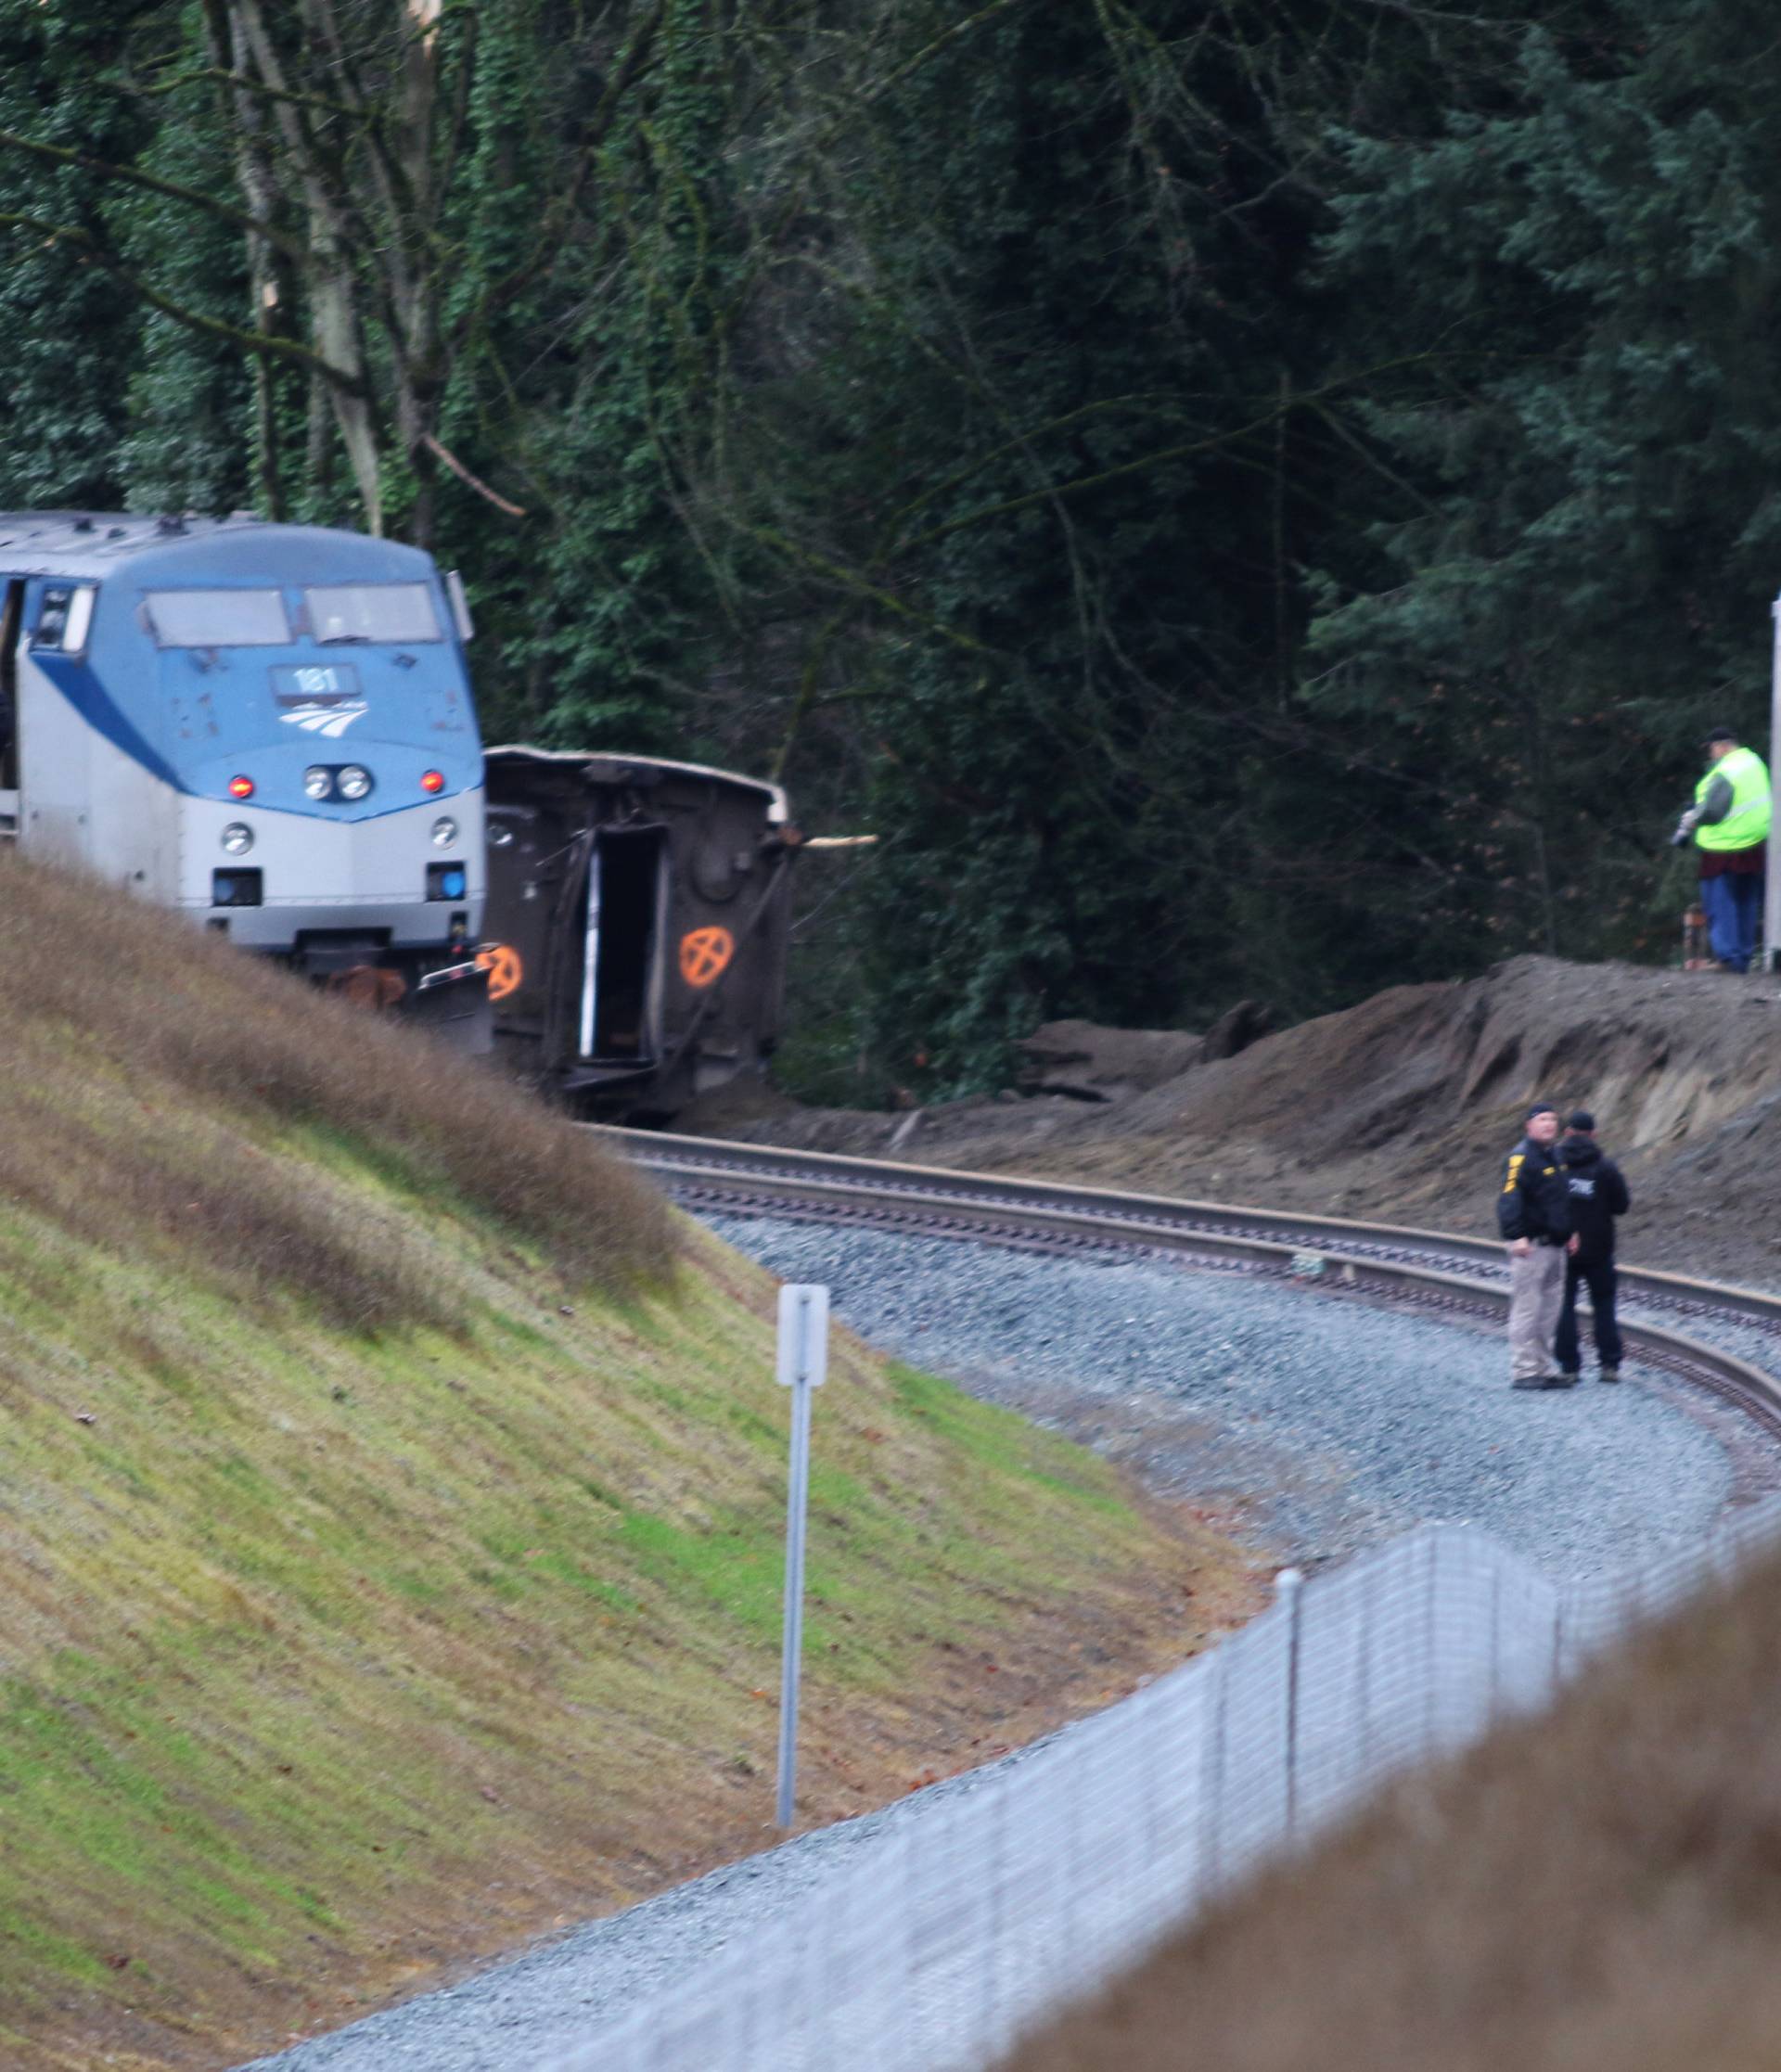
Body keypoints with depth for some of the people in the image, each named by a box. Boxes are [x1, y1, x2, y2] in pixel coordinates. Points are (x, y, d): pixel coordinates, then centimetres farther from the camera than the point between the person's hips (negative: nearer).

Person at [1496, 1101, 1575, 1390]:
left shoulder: (1557, 1156, 17)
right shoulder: (1521, 1158, -11)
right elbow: (1510, 1199, -20)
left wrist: (1570, 1232, 19)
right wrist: (1517, 1236, -29)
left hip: (1555, 1245, 9)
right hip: (1530, 1246, -9)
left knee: (1550, 1312, 10)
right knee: (1526, 1309, -8)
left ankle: (1542, 1369, 15)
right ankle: (1523, 1371, -8)